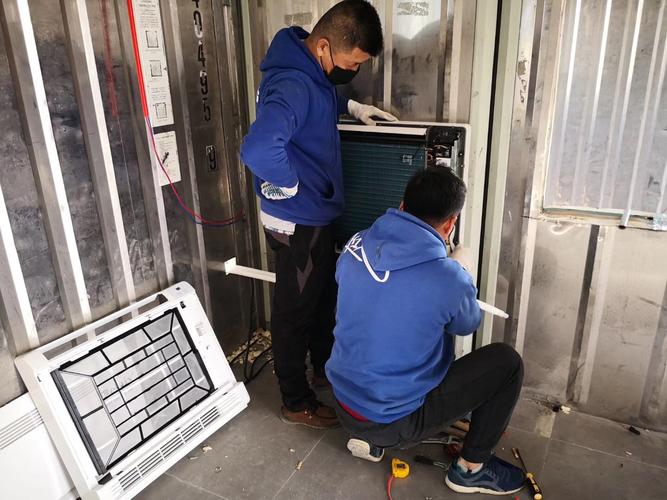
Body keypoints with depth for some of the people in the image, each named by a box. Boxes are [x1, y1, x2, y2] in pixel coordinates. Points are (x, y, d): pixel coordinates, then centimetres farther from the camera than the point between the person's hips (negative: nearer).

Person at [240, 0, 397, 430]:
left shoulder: (309, 69, 3)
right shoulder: (293, 83, -27)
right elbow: (259, 148, -43)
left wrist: (351, 106, 13)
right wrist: (290, 185, -26)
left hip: (315, 216, 10)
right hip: (298, 223, -10)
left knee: (325, 298, 24)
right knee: (295, 312, 7)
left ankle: (326, 369, 47)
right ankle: (297, 403, 29)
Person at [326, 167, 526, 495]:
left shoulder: (355, 246, -9)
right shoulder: (449, 278, -24)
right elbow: (467, 326, 0)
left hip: (344, 405, 6)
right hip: (394, 422, -6)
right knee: (507, 362, 2)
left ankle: (368, 438, 26)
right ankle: (470, 469, 19)